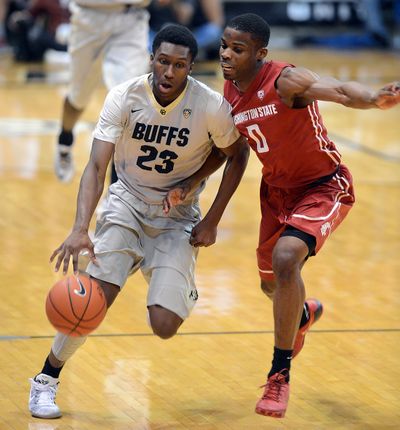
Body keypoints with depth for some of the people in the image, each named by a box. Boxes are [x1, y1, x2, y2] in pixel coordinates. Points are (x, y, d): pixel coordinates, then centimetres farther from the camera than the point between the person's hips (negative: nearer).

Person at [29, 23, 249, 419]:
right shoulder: (124, 97, -18)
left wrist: (212, 220, -4)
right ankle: (46, 380, 2)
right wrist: (80, 229, -36)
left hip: (177, 217, 0)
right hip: (127, 204, 0)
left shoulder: (211, 107, -19)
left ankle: (182, 288, 24)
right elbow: (96, 166, -22)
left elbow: (237, 155, 0)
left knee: (164, 326, -13)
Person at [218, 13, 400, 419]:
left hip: (324, 187, -8)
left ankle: (280, 374, -16)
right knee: (272, 283, 21)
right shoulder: (230, 91, -7)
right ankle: (304, 314, 61)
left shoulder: (285, 80, -29)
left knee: (285, 259, -30)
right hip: (277, 189, 8)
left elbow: (339, 90, -48)